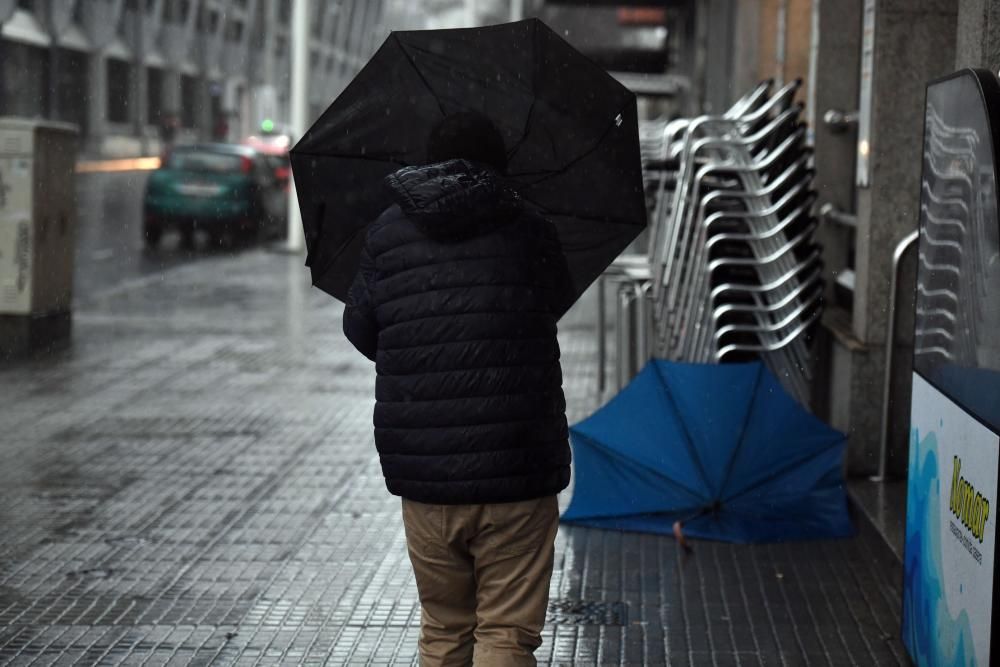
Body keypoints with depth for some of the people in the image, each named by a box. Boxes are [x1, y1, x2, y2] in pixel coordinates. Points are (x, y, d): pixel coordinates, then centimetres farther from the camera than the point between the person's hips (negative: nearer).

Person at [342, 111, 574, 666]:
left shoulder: (387, 234, 5)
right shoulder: (528, 230, 0)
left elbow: (361, 332, 13)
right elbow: (559, 301, 17)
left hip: (423, 475, 3)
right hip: (515, 476, -2)